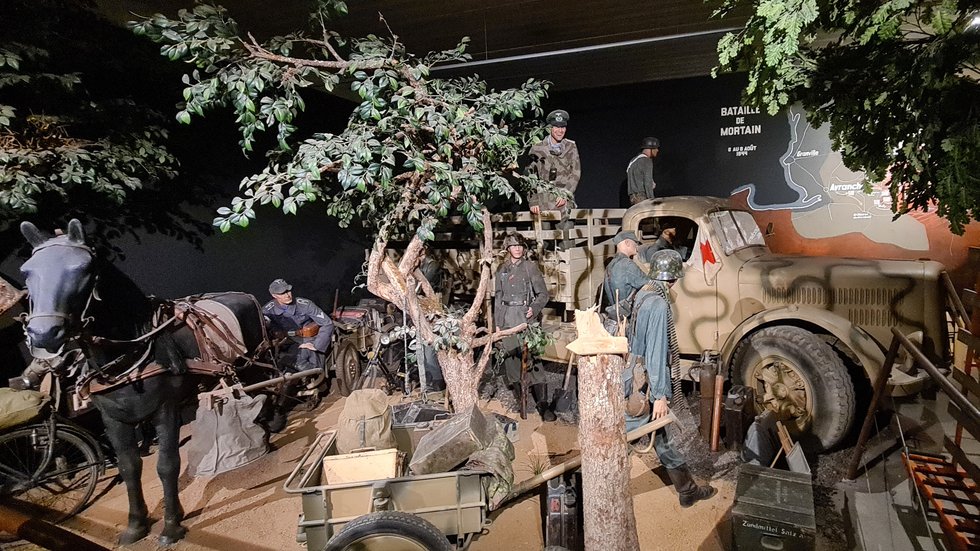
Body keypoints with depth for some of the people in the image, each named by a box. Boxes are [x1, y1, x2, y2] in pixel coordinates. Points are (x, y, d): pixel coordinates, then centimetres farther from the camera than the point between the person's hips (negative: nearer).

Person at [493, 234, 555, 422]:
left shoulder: (530, 267, 2)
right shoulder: (501, 271, 12)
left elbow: (543, 294, 2)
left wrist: (534, 308, -16)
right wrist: (497, 324, 12)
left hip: (525, 316, -4)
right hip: (507, 318, 4)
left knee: (532, 359, -11)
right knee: (511, 358, 3)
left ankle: (542, 403, -9)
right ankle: (520, 399, 14)